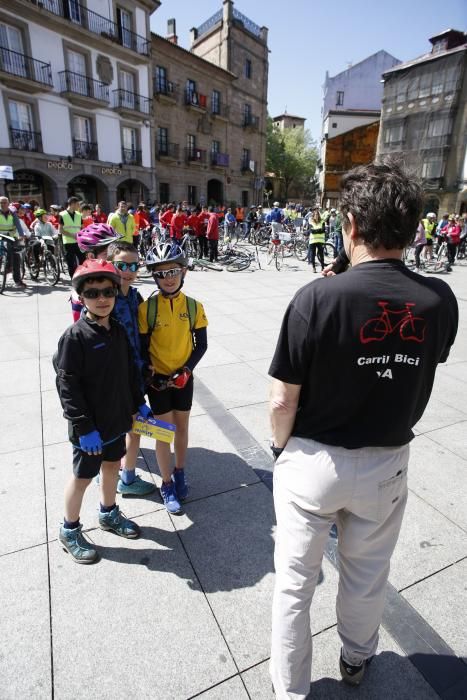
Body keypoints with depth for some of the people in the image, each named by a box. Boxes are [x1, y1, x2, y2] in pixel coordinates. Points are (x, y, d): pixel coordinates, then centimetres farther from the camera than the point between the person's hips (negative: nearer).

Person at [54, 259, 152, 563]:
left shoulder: (119, 330, 1)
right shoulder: (75, 336, -19)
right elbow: (67, 385, -20)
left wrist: (139, 403, 11)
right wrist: (84, 427, -20)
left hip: (118, 419, 6)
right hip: (90, 427, -6)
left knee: (113, 465, 22)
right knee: (83, 476, 10)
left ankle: (109, 513, 45)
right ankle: (70, 530, 33)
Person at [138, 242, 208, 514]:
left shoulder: (194, 306, -7)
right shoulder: (147, 307, -11)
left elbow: (201, 344, -2)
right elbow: (142, 346, -5)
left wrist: (186, 370, -13)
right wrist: (149, 373, -16)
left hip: (183, 377, 2)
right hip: (158, 378, -1)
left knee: (182, 427, 15)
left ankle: (180, 472, 39)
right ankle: (167, 484, 26)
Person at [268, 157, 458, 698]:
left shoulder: (318, 298, -24)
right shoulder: (440, 302, -11)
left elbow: (283, 400, -19)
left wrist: (280, 447, 2)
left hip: (313, 461, -3)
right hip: (386, 464, 4)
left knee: (295, 582, 19)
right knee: (368, 576, 28)